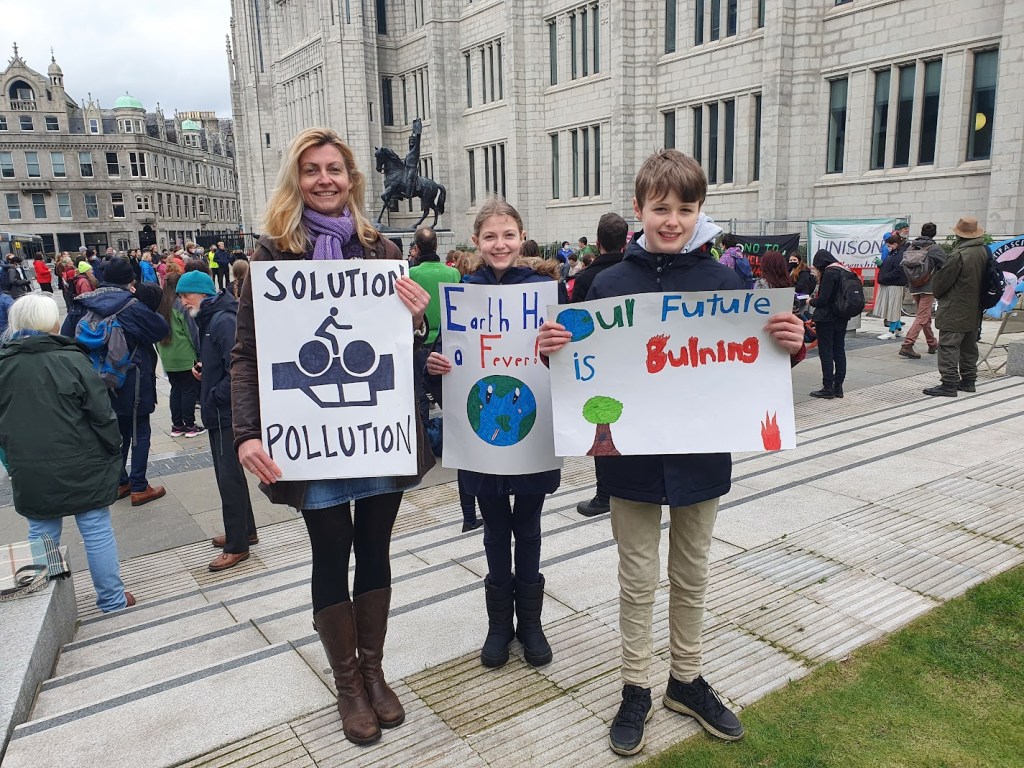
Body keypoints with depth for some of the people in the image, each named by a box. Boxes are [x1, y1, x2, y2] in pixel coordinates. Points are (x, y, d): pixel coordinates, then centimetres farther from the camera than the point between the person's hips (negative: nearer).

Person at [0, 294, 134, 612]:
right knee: (97, 532, 7)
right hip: (81, 467, -3)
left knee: (41, 535, 15)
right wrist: (113, 451, 2)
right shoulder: (72, 360, -14)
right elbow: (102, 415, -11)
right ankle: (112, 599, 17)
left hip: (29, 473, 4)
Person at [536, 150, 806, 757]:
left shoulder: (724, 282, -4)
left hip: (701, 456, 1)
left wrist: (791, 346, -19)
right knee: (638, 580, 13)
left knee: (691, 575, 19)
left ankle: (688, 679, 40)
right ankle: (636, 688, 32)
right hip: (631, 457, -1)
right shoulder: (610, 284, -5)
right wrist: (553, 349, -20)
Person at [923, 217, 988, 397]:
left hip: (955, 311, -9)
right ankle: (968, 380, 25)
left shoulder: (960, 254, -20)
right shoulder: (984, 251, 4)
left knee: (949, 345, -6)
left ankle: (949, 383, -7)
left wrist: (937, 292, 7)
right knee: (969, 346, 16)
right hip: (974, 309, 9)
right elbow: (984, 277, 13)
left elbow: (942, 278, -13)